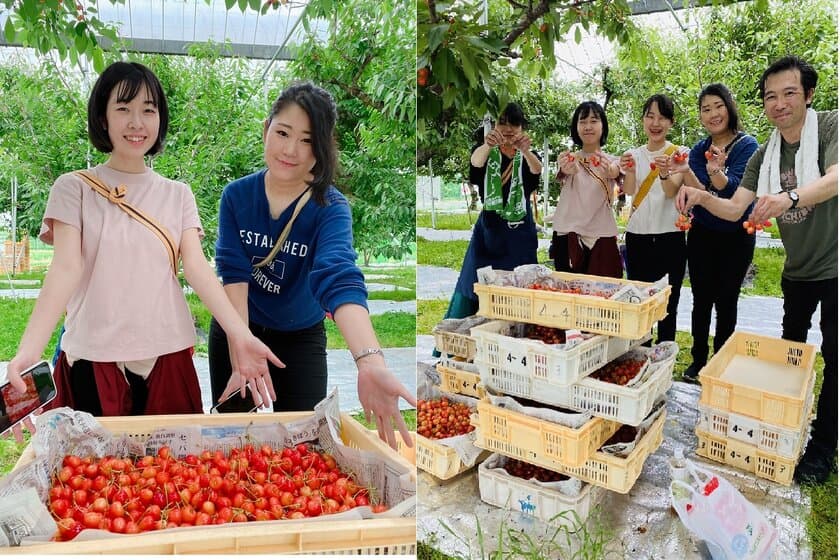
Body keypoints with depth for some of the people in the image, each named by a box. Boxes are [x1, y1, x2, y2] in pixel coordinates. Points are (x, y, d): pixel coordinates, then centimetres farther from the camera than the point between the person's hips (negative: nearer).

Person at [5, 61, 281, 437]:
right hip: (94, 360, -2)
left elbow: (196, 267, -4)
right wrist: (29, 350, -27)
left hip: (168, 357, 2)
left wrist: (240, 336, -20)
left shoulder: (177, 195, 8)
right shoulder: (74, 189, 1)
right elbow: (66, 268, -11)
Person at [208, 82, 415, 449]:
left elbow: (339, 279, -39)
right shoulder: (237, 195, -12)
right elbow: (233, 273, -20)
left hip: (300, 339, -2)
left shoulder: (331, 208, -22)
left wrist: (371, 363, -57)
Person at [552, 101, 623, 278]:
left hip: (602, 238, 0)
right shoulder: (569, 158, 8)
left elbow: (614, 172, -18)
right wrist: (567, 169, -42)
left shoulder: (612, 162, 7)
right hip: (567, 236, 1)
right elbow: (570, 171, -16)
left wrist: (608, 171, -43)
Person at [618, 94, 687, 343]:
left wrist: (664, 174, -37)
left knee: (667, 307, 0)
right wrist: (629, 172, -32)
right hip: (637, 236, 3)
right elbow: (630, 191, -9)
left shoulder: (679, 153, 1)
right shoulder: (634, 155, 8)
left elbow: (671, 191, -14)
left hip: (670, 236, -2)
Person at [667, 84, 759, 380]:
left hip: (736, 236, -3)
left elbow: (732, 189, -23)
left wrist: (715, 171, -44)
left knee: (726, 302, 5)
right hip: (702, 235, 3)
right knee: (701, 300, 7)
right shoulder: (698, 150, 3)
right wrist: (685, 173, -31)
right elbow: (698, 192, -10)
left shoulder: (747, 145, -8)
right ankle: (698, 360, 19)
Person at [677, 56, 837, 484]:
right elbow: (734, 208, -2)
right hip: (798, 269, 6)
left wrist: (790, 197, -52)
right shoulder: (764, 155, 2)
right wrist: (701, 197, -22)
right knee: (789, 351, 18)